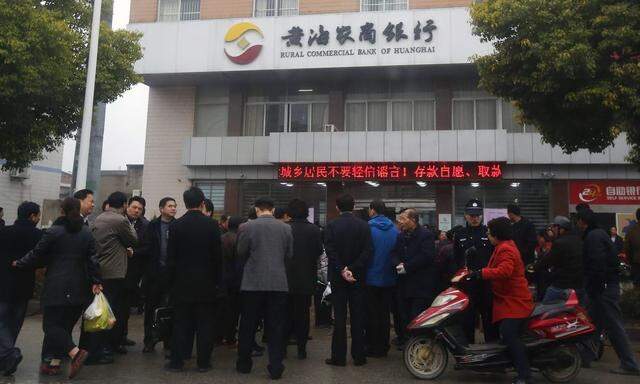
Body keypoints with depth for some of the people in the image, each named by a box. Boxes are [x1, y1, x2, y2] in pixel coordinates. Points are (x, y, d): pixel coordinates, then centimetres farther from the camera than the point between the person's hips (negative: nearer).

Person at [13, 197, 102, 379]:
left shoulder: (53, 231, -8)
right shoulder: (87, 233, 5)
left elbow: (37, 255, -1)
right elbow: (92, 259, 0)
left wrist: (19, 264, 16)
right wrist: (95, 282, -1)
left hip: (56, 287, -5)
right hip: (78, 288, 5)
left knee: (51, 324, 0)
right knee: (65, 324, 12)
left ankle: (76, 352, -16)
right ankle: (54, 363, 17)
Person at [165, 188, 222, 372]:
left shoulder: (176, 225, -4)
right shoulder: (212, 225, -6)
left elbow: (170, 257, -2)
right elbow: (218, 256, -4)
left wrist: (170, 281, 7)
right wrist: (217, 280, 5)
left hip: (182, 282, 1)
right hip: (206, 283, -1)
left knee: (181, 323, 8)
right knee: (204, 324, 6)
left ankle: (177, 361, 13)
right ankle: (203, 362, 12)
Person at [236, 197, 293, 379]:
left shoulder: (248, 227, -7)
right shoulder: (286, 228, 0)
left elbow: (241, 253, 1)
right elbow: (289, 255, 5)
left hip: (253, 282, -1)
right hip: (278, 283, 1)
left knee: (248, 325, 13)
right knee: (276, 327, 7)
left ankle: (244, 363, 25)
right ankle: (276, 368, 10)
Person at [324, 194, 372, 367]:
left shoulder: (331, 226, -6)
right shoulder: (364, 225, -2)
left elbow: (330, 251, -14)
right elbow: (368, 250, -9)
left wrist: (342, 270, -12)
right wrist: (353, 269, -11)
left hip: (338, 277, -1)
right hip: (358, 276, 1)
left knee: (339, 317, 5)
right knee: (358, 317, 8)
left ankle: (338, 356, 9)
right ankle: (359, 356, 13)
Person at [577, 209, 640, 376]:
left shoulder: (593, 237, -16)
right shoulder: (599, 233, 16)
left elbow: (598, 264, -24)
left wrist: (594, 289, -20)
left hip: (603, 288, -10)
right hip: (610, 284, 10)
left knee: (614, 326, -4)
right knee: (593, 323, 16)